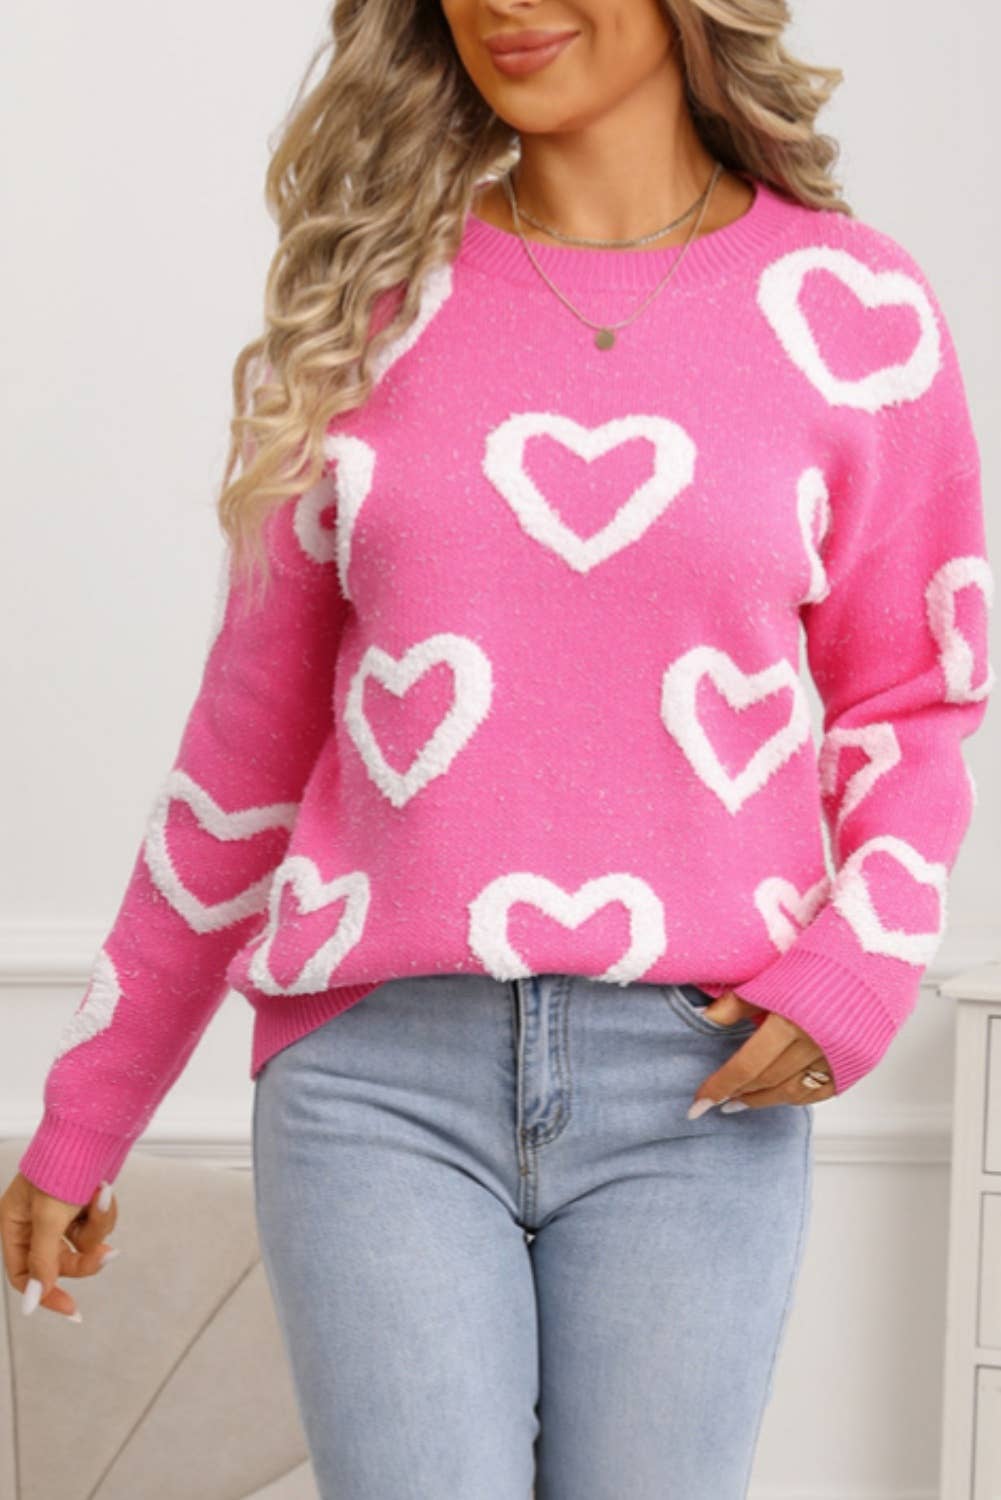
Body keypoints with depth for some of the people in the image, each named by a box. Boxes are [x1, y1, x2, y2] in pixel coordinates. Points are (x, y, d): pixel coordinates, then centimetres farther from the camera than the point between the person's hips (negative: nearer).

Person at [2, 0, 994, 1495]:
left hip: (697, 1086, 0)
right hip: (379, 1070, 0)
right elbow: (252, 729, 12)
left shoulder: (852, 307, 3)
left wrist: (866, 963, -8)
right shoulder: (373, 295, 7)